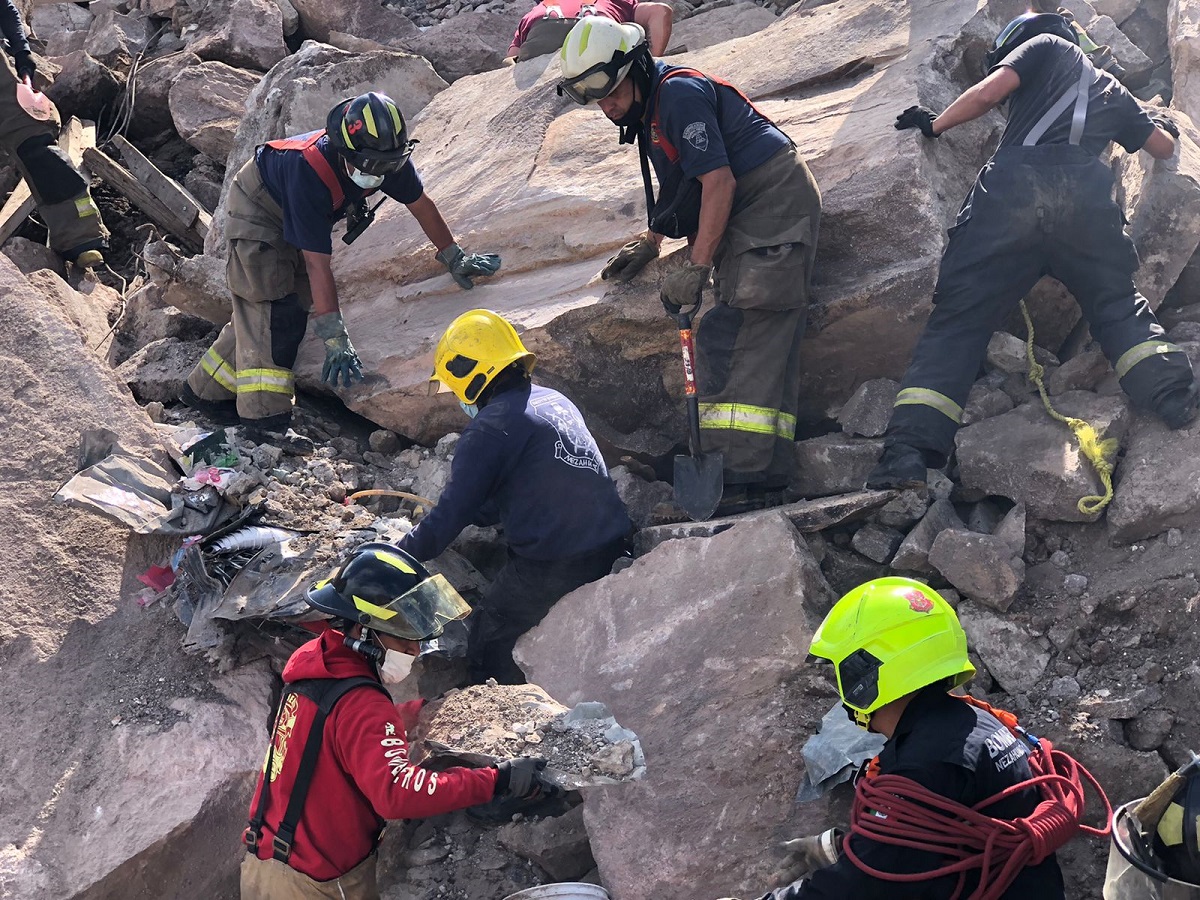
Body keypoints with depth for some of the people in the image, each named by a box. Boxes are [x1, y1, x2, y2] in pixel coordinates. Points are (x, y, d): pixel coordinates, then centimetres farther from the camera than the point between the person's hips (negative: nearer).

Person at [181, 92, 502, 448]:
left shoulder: (388, 156, -26)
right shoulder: (309, 172, -43)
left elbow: (421, 204, -6)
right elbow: (317, 264, -42)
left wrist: (454, 258, 2)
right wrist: (335, 339, -42)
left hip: (297, 218, 7)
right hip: (259, 208, -7)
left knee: (292, 310, 7)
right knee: (271, 307, -19)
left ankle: (207, 391, 17)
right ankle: (264, 418, -21)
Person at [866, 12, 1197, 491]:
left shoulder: (1045, 46, 24)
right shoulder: (1113, 91, 35)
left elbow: (987, 94, 8)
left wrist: (935, 124, 25)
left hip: (1012, 188, -3)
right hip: (1087, 197, 3)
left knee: (957, 321, -4)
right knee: (1118, 306, 21)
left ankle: (909, 451, -16)